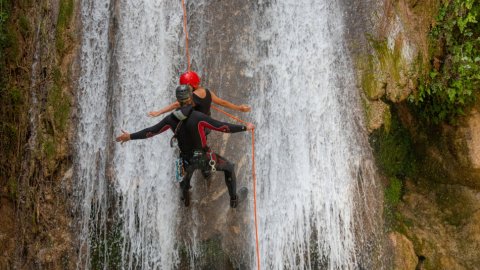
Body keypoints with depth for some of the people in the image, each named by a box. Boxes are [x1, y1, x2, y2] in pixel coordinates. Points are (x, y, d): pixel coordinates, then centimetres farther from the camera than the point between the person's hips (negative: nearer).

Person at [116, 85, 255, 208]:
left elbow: (151, 131, -4)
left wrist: (130, 136, 9)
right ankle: (233, 199, 31)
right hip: (204, 157, -4)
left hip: (187, 159, 4)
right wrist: (245, 127, -16)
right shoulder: (198, 117, -27)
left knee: (188, 171, 41)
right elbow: (223, 127, -25)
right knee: (229, 167, 21)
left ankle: (185, 198, 60)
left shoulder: (171, 118, -13)